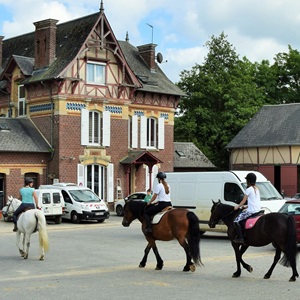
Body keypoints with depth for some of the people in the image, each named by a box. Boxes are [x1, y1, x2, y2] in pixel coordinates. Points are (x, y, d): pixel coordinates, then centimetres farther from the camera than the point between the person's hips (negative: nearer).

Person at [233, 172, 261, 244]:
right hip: (258, 210, 9)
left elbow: (243, 201, -3)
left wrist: (237, 206, 12)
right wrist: (246, 206, 26)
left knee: (236, 221, -11)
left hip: (251, 211, -9)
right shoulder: (256, 189, 17)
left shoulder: (249, 189, -8)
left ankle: (240, 238, -21)